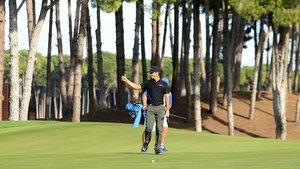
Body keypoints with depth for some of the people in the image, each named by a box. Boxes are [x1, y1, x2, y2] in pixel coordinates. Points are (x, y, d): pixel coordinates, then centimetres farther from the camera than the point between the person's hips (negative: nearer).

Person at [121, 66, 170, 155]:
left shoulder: (164, 84, 5)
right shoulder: (148, 83, 9)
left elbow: (166, 97, 4)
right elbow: (137, 87, 6)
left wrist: (167, 109, -3)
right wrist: (126, 80, -3)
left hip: (160, 108, -1)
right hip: (150, 108, 1)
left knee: (159, 129, -2)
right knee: (149, 127, -10)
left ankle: (158, 148, 4)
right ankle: (146, 143, 13)